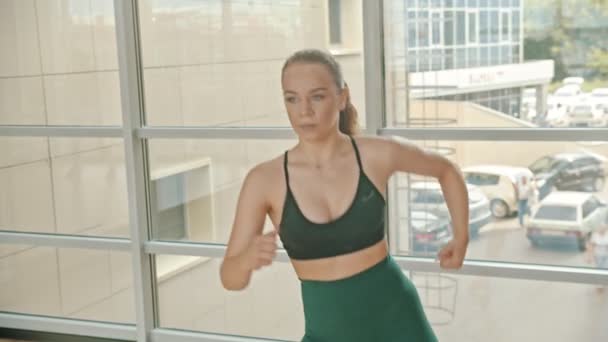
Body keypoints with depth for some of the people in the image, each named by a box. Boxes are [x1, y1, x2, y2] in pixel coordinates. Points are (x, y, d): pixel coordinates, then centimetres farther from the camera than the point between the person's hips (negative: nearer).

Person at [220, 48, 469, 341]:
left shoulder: (377, 154, -9)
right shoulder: (265, 179, -12)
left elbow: (446, 170, 12)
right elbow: (230, 278, -11)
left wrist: (461, 238, 8)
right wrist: (249, 257, -32)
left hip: (395, 317, 0)